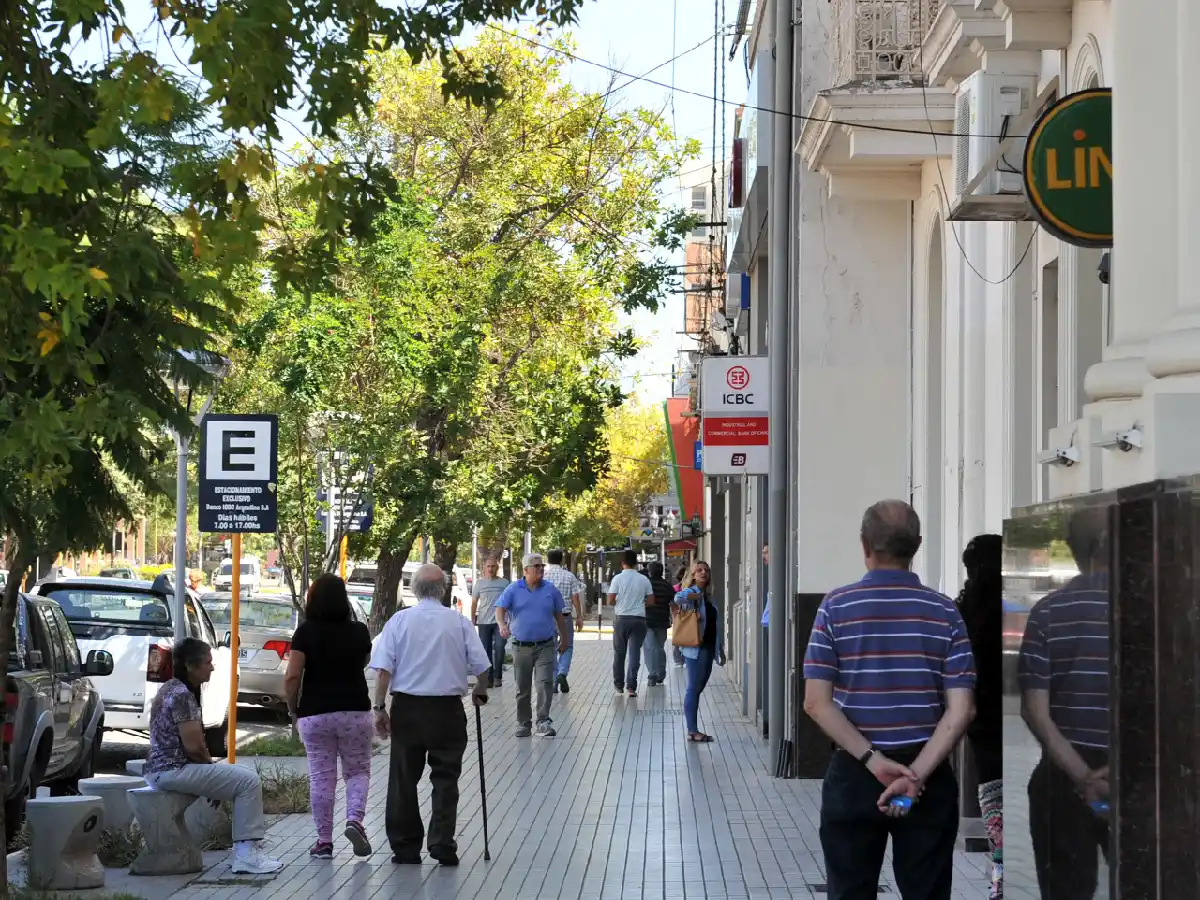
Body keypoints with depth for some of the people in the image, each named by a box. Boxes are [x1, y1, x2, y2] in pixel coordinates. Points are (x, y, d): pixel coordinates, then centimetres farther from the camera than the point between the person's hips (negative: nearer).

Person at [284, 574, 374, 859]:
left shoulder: (305, 633, -7)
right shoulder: (359, 632, 0)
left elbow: (292, 677, -12)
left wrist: (293, 709, 1)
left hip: (314, 714, -1)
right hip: (355, 711, 1)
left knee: (321, 777, 6)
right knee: (358, 771, 13)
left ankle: (324, 841, 9)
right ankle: (354, 819, -11)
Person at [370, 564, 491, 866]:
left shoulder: (399, 620, -2)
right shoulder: (459, 622, -1)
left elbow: (383, 669, -7)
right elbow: (482, 667, -1)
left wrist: (380, 708, -2)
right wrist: (480, 692, 18)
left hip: (407, 708, 0)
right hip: (448, 708, 0)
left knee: (404, 779, 9)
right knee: (445, 779, 6)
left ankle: (405, 848, 12)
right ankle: (443, 844, 0)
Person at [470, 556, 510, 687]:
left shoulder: (504, 583, 5)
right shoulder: (479, 584, 8)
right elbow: (474, 603, 11)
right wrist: (472, 621, 5)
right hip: (484, 622, 2)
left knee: (499, 648, -12)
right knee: (485, 651, 4)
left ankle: (497, 677, -1)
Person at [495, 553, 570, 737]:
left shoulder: (550, 590, 5)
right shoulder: (513, 590, 1)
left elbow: (558, 616, 14)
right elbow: (500, 609, -5)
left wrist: (564, 638, 19)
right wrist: (502, 625, -26)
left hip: (545, 646, 0)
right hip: (521, 646, 0)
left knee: (545, 683, -14)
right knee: (523, 688, 8)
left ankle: (543, 722, -14)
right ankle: (523, 723, 18)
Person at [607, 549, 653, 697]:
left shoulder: (618, 578, -6)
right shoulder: (644, 579, 1)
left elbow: (610, 600, -9)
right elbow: (651, 600, 5)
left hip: (621, 618, -1)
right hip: (639, 618, 1)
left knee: (619, 653, 12)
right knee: (634, 652, 0)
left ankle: (619, 684, 21)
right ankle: (631, 686, -8)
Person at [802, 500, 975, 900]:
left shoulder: (835, 606, -4)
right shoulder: (944, 611, -2)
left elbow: (816, 703, -11)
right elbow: (960, 710, -9)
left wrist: (873, 760, -13)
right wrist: (916, 774, -13)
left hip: (852, 774, -1)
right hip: (929, 776, 1)